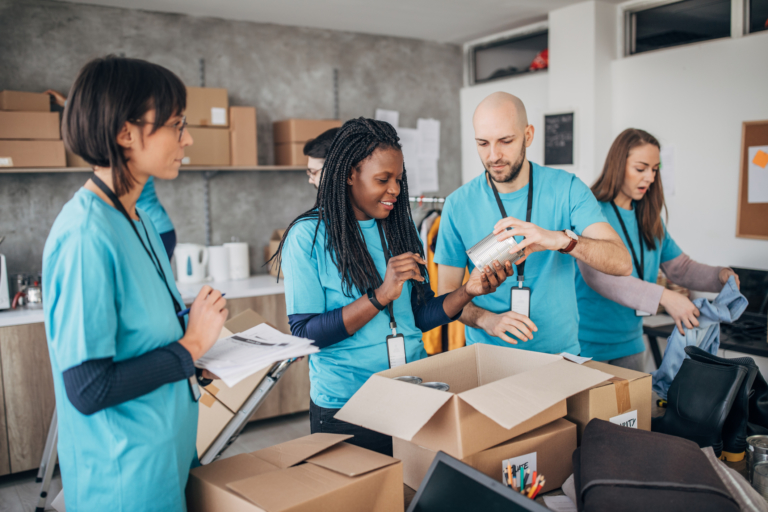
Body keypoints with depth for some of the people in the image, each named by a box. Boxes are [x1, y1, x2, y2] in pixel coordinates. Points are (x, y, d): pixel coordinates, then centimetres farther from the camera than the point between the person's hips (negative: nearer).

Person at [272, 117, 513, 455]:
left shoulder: (399, 230, 6)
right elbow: (304, 334, -17)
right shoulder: (307, 237, -11)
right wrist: (381, 295, -22)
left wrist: (468, 291, -9)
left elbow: (419, 316, 7)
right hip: (344, 410, -5)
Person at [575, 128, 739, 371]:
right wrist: (663, 297, -35)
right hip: (588, 343, -7)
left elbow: (680, 267, 15)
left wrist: (719, 276, -5)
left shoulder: (649, 218, 9)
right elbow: (596, 274, -30)